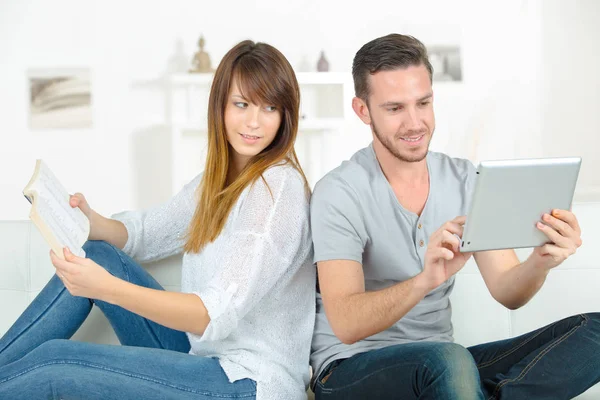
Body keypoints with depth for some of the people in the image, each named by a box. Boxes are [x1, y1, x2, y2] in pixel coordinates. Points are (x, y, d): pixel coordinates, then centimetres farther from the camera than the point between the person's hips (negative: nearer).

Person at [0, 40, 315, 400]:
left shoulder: (279, 187, -18)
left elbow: (216, 315, -25)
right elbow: (143, 234, 17)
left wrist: (107, 288, -35)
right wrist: (91, 223, -6)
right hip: (205, 356, 8)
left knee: (51, 362, -17)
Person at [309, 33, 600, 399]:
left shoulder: (466, 181, 5)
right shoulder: (339, 194, -12)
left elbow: (508, 292, -1)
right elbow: (345, 324, -23)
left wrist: (541, 261, -25)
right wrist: (425, 280, -41)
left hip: (440, 363, 6)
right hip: (352, 368, -6)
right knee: (446, 359, -41)